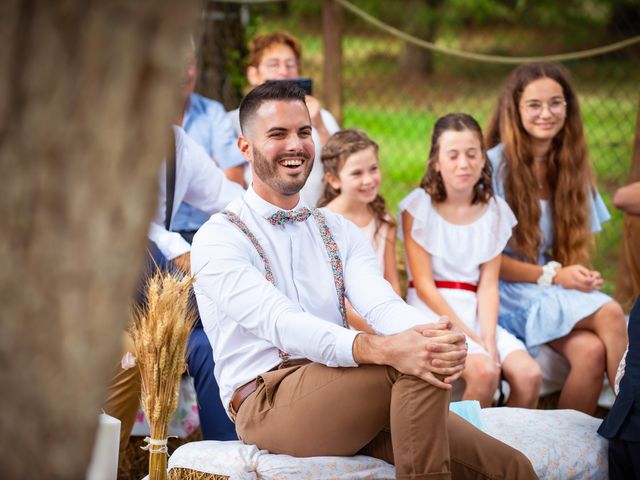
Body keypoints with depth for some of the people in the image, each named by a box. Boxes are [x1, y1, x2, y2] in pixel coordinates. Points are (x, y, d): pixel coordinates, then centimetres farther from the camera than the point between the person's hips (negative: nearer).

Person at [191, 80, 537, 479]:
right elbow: (277, 321, -20)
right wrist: (380, 349, -36)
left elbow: (381, 304, -3)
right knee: (413, 366, -30)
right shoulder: (218, 239, -2)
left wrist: (435, 335, -28)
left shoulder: (342, 233, 16)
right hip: (267, 403, -5)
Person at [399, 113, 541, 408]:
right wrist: (471, 338, -15)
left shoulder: (494, 211, 9)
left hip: (475, 315, 4)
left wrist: (488, 338, -14)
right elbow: (424, 285, -8)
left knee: (529, 374, -19)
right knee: (483, 371, -30)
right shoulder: (418, 206, -3)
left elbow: (488, 284, 2)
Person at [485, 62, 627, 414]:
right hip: (507, 292, -5)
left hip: (556, 291, 5)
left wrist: (582, 275, -7)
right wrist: (552, 276, -16)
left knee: (591, 352, -29)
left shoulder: (572, 166, 10)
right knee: (609, 313, -28)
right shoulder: (495, 164, -8)